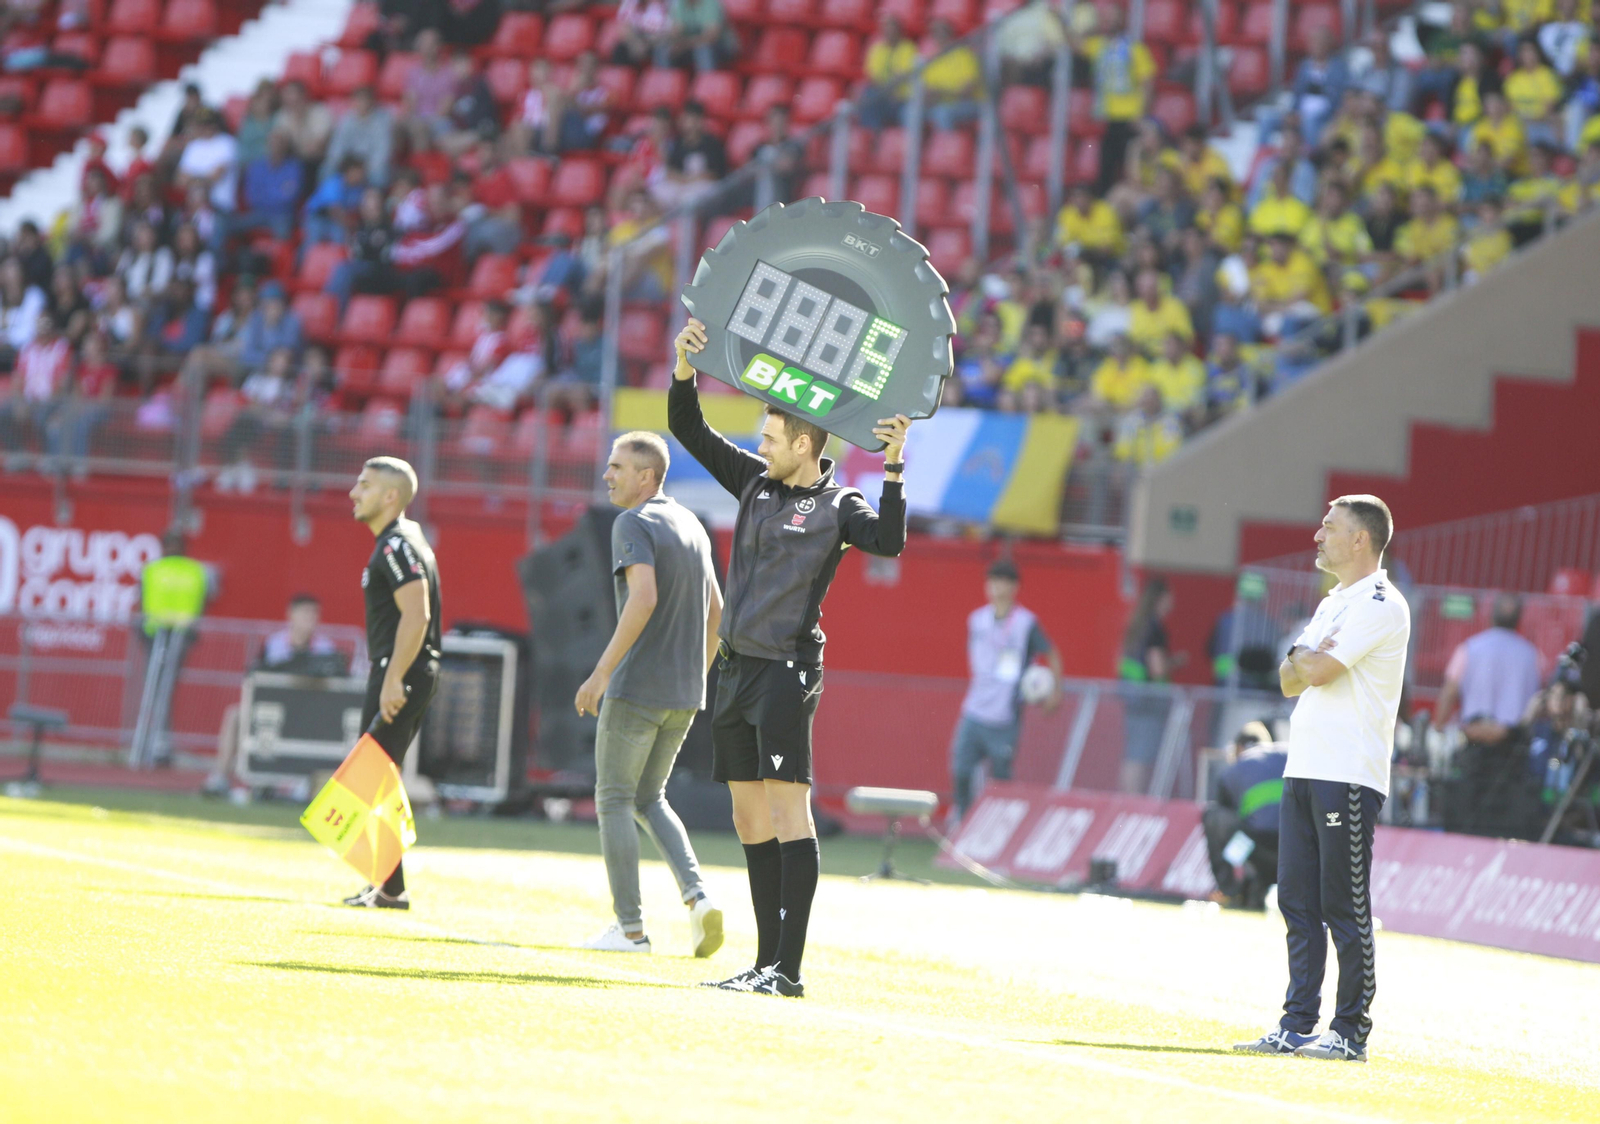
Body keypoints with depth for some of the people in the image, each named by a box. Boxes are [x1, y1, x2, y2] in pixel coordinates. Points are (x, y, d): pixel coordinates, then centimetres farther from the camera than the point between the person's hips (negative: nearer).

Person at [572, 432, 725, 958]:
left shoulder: (634, 525, -13)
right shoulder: (691, 526, 14)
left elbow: (643, 599, -26)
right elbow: (715, 608, 19)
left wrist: (602, 672, -24)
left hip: (636, 690, -8)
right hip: (684, 695, 8)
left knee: (614, 800, 3)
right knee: (648, 800, 18)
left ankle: (630, 928, 2)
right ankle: (698, 898, -2)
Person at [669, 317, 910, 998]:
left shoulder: (836, 506, -5)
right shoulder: (756, 483, 14)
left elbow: (888, 541, -23)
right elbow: (689, 430, 16)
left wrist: (893, 469, -28)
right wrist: (684, 368, 2)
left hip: (787, 672, -8)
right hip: (737, 669, 8)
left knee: (788, 811, -13)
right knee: (750, 821, 8)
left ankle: (788, 969, -17)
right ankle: (766, 963, 13)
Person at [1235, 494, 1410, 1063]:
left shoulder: (1380, 605, -9)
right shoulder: (1333, 604, 20)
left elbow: (1320, 670, -17)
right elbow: (1292, 679, 15)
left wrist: (1307, 659, 4)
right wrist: (1302, 662, -5)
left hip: (1348, 777, -9)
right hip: (1304, 769, 9)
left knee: (1345, 907, -7)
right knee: (1298, 902, 7)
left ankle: (1350, 1031, -4)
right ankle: (1297, 1025, 10)